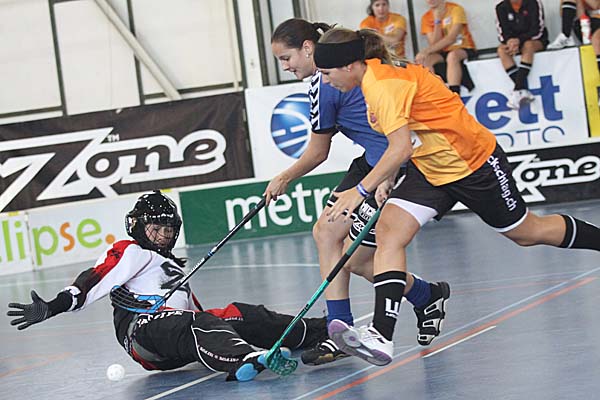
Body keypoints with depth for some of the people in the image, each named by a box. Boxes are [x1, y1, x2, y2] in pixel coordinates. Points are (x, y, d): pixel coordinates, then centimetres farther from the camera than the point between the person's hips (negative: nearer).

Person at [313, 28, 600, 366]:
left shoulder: (380, 83, -27)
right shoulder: (377, 75, 3)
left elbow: (402, 147, -33)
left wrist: (361, 190, -32)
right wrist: (383, 181, 7)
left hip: (475, 163, -9)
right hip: (430, 169, 9)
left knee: (527, 232, 10)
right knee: (389, 230, -12)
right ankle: (381, 336, -22)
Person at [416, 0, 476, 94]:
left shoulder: (456, 9, -10)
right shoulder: (426, 18, 2)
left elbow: (451, 38, -20)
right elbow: (434, 44, -6)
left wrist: (427, 50, -28)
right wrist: (437, 21, -13)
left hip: (464, 49, -4)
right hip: (443, 53, 4)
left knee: (452, 56, -38)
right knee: (422, 60, -25)